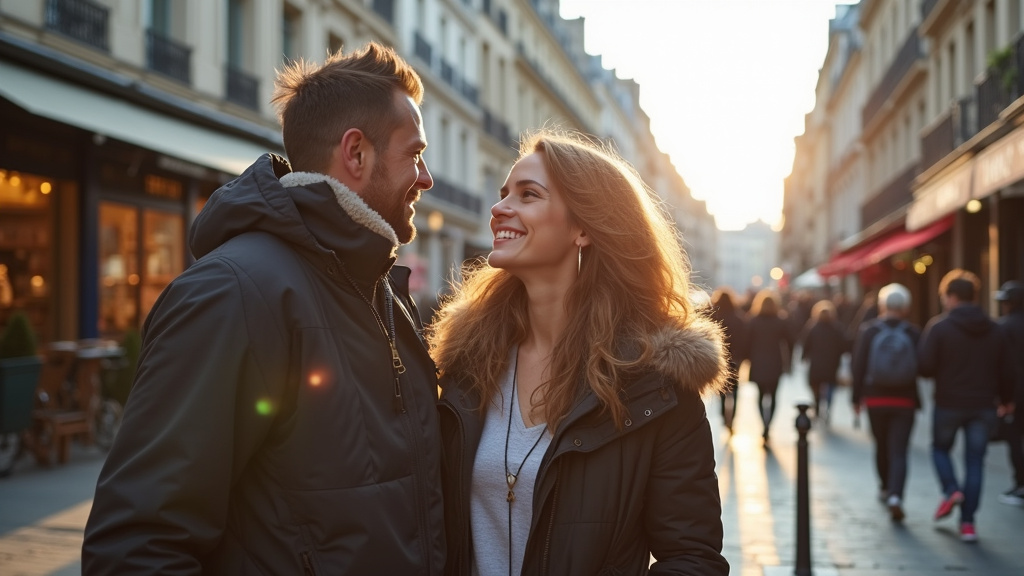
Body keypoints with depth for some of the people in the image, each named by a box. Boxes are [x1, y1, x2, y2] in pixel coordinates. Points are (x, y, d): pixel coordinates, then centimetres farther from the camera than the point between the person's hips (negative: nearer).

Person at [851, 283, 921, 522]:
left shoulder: (868, 330, -4)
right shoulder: (914, 333, -4)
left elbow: (858, 365, -4)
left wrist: (857, 397, 4)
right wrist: (917, 399, 12)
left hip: (875, 400, 1)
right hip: (905, 401, -1)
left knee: (881, 446, 20)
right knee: (899, 451, -2)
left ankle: (885, 487, 38)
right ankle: (895, 495, -19)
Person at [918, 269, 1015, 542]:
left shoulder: (939, 326, -9)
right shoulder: (993, 330, 6)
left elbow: (925, 366, -15)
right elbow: (1005, 371, 10)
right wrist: (1006, 399, 26)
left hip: (949, 403, -3)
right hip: (983, 406, 3)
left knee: (940, 448, 21)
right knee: (975, 461, 7)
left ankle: (951, 490, -4)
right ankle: (968, 522, 4)